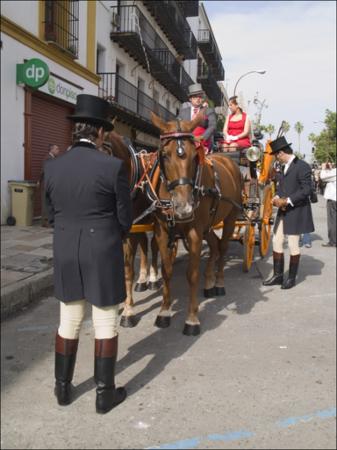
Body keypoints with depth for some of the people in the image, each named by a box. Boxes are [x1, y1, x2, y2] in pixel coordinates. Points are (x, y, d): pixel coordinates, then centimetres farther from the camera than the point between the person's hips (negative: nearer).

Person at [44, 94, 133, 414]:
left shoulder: (52, 166, -1)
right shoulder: (113, 167, -14)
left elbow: (51, 215, 7)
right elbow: (125, 219, -7)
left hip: (65, 255, 4)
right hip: (103, 255, -4)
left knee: (69, 322, 18)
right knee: (105, 324, 9)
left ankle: (62, 388, 30)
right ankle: (104, 393, 20)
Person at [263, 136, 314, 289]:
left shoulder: (302, 166, -14)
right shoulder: (285, 167, 12)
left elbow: (306, 189, -19)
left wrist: (287, 200, -22)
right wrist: (277, 197, -4)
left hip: (296, 212, -8)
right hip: (283, 211, 8)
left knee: (293, 245, 2)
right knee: (276, 242, 10)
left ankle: (292, 278, 15)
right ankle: (278, 275, 20)